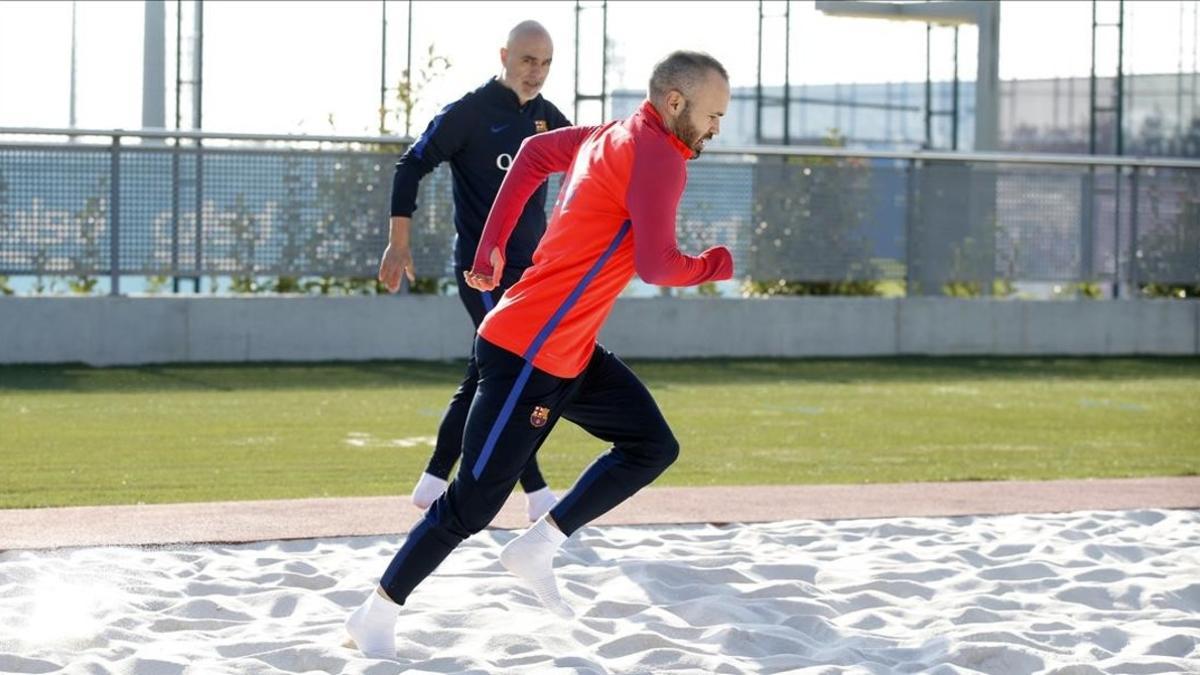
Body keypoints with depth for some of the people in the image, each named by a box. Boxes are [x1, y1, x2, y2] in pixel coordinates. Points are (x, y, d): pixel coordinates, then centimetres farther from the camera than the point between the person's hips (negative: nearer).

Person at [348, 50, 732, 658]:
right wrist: (720, 264, -3)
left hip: (572, 354, 10)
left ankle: (538, 549, 9)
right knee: (474, 503, -4)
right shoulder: (657, 157, -18)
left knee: (652, 447, 9)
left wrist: (492, 244, 19)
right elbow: (656, 267, -23)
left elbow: (535, 151, 22)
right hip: (530, 356, -10)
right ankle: (376, 618, 8)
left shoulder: (616, 136, 10)